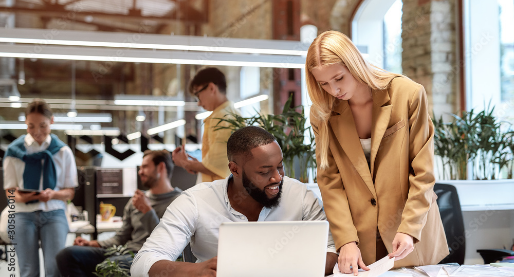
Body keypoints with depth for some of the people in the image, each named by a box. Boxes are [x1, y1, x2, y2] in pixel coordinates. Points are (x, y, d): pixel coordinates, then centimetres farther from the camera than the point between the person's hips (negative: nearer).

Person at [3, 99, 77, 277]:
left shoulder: (63, 152, 7)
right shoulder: (14, 151, 6)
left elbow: (70, 192, 8)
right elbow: (9, 190, 8)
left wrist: (53, 194, -15)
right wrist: (20, 197, -16)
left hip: (54, 214, 0)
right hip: (23, 214, 0)